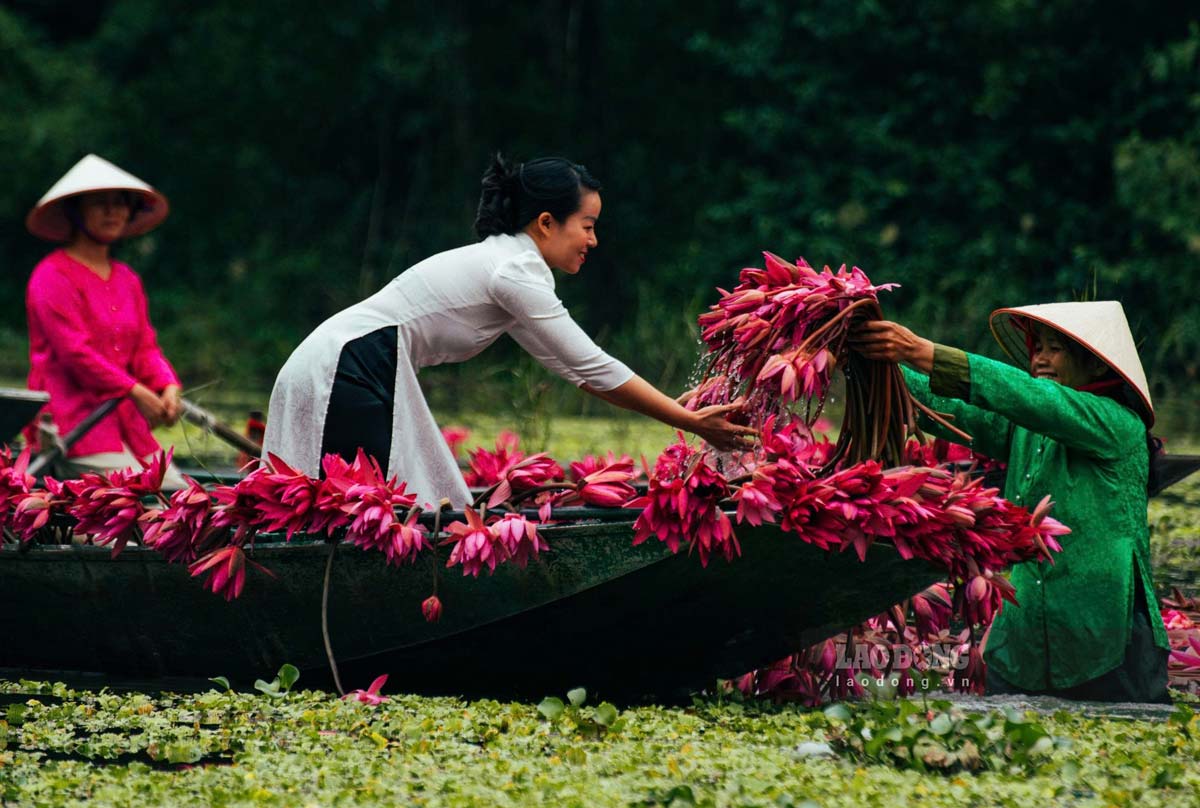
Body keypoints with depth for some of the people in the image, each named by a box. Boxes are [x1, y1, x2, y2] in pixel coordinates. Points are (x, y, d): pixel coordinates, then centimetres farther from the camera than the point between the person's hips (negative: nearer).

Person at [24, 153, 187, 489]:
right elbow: (75, 351, -14)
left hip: (126, 419, 8)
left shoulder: (127, 279, 19)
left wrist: (168, 386, -8)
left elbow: (145, 347, 14)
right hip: (73, 419, -8)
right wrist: (136, 392, -17)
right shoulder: (53, 276, -6)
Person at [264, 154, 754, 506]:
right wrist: (691, 423, -7)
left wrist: (681, 411, 18)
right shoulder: (516, 270, -13)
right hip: (343, 377, -10)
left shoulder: (502, 261, 16)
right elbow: (593, 368, -13)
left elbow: (575, 368, 21)